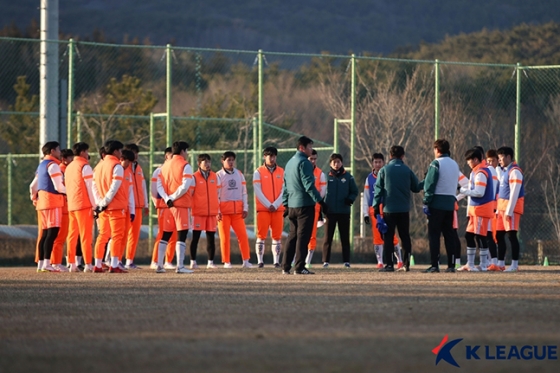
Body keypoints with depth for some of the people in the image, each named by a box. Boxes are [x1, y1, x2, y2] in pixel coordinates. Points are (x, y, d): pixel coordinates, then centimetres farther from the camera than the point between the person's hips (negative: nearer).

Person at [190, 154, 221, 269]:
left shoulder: (215, 177, 11)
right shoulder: (194, 177, 0)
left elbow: (218, 194, 15)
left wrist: (218, 211, 11)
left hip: (212, 212, 3)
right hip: (198, 212, -3)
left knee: (211, 237, 4)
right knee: (195, 237, -2)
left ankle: (210, 262, 9)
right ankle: (193, 261, 2)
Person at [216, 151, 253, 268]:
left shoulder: (239, 174, 12)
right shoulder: (219, 175, 0)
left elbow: (244, 192, 13)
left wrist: (245, 208, 5)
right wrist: (217, 211, -11)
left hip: (237, 210, 3)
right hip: (224, 210, -3)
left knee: (243, 235, -5)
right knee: (225, 236, -1)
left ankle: (246, 260, -2)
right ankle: (226, 262, 4)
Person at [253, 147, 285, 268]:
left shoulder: (281, 172, 9)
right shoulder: (258, 172, 3)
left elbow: (283, 190, 4)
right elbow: (258, 191, -4)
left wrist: (275, 205, -8)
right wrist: (268, 205, -11)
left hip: (278, 208, 2)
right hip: (263, 208, -2)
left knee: (277, 236, 1)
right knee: (261, 235, -4)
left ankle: (276, 261, 4)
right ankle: (260, 261, -2)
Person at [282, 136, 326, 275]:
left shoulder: (290, 163, 16)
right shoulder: (304, 162, -11)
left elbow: (285, 186, 19)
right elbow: (309, 185, -18)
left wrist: (286, 204, 22)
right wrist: (320, 201, -18)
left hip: (292, 206, 8)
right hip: (305, 205, -8)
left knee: (292, 236, 13)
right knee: (302, 237, -6)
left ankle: (285, 267, 11)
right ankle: (299, 267, -8)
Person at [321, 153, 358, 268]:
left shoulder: (348, 177, 5)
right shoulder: (327, 177, 4)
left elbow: (354, 191, 10)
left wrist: (350, 199, -10)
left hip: (344, 211, 0)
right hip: (330, 210, 0)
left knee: (345, 237, 4)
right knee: (328, 236, 0)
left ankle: (346, 261, 8)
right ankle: (326, 260, 2)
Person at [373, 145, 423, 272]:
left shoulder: (384, 170, -1)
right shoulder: (407, 170, 2)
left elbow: (378, 190, -3)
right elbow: (416, 188, 7)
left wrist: (376, 207, 1)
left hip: (389, 209, -2)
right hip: (404, 209, 2)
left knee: (388, 237, 1)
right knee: (405, 237, 11)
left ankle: (388, 264, -5)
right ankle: (406, 264, 5)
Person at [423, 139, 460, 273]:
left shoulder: (436, 163, -7)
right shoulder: (455, 164, 15)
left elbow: (430, 185, -11)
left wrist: (426, 202, -11)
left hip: (437, 203, -6)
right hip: (450, 203, 6)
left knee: (434, 234, -4)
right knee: (449, 234, 8)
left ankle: (434, 265, -10)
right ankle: (451, 265, 5)